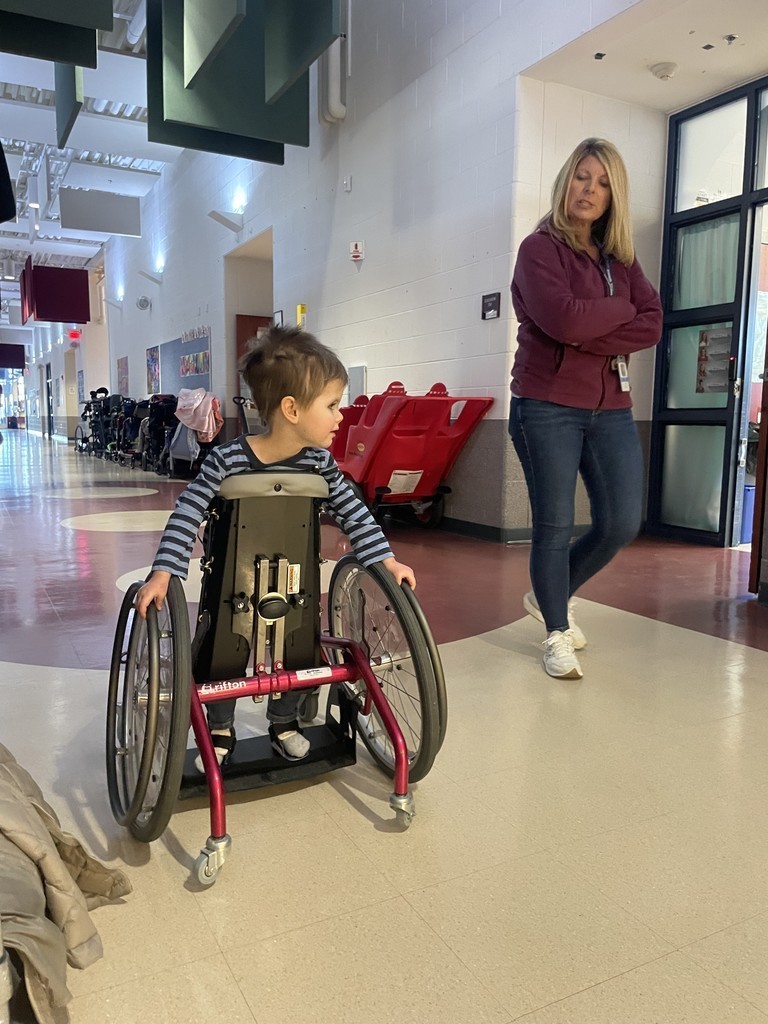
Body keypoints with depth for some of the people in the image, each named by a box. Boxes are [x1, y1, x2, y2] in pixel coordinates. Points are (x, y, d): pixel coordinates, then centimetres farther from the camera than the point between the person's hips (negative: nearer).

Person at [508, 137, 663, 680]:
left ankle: (551, 596, 28)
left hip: (611, 408, 6)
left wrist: (591, 340, -14)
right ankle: (558, 634, 16)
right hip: (547, 406, -6)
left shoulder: (622, 258, 15)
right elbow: (564, 319, -19)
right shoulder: (540, 248, -2)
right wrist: (621, 309, -3)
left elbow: (653, 326, 0)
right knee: (555, 524, -1)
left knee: (622, 524, 3)